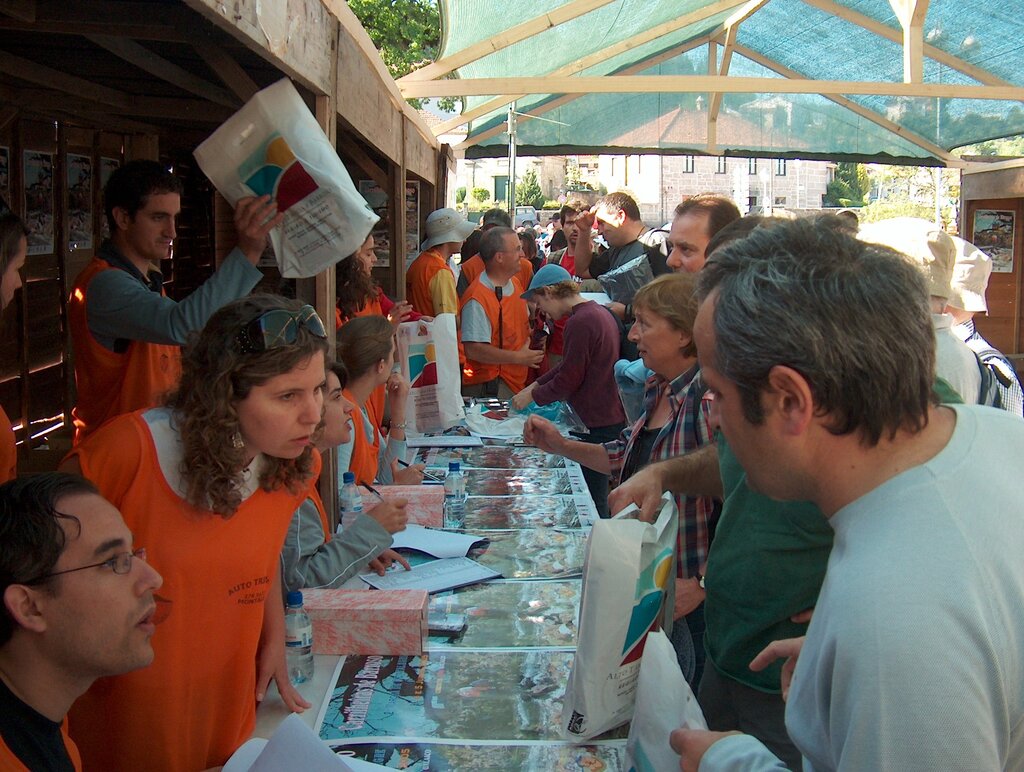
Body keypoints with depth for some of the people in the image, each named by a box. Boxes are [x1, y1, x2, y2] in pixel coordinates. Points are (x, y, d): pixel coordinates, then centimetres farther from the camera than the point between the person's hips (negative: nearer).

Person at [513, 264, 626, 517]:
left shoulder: (580, 322, -19)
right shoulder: (599, 313, 13)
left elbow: (569, 379, -15)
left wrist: (532, 396, -1)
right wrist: (536, 385, 16)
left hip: (596, 426, -10)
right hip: (611, 418, 10)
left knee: (592, 501, -2)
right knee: (597, 499, 16)